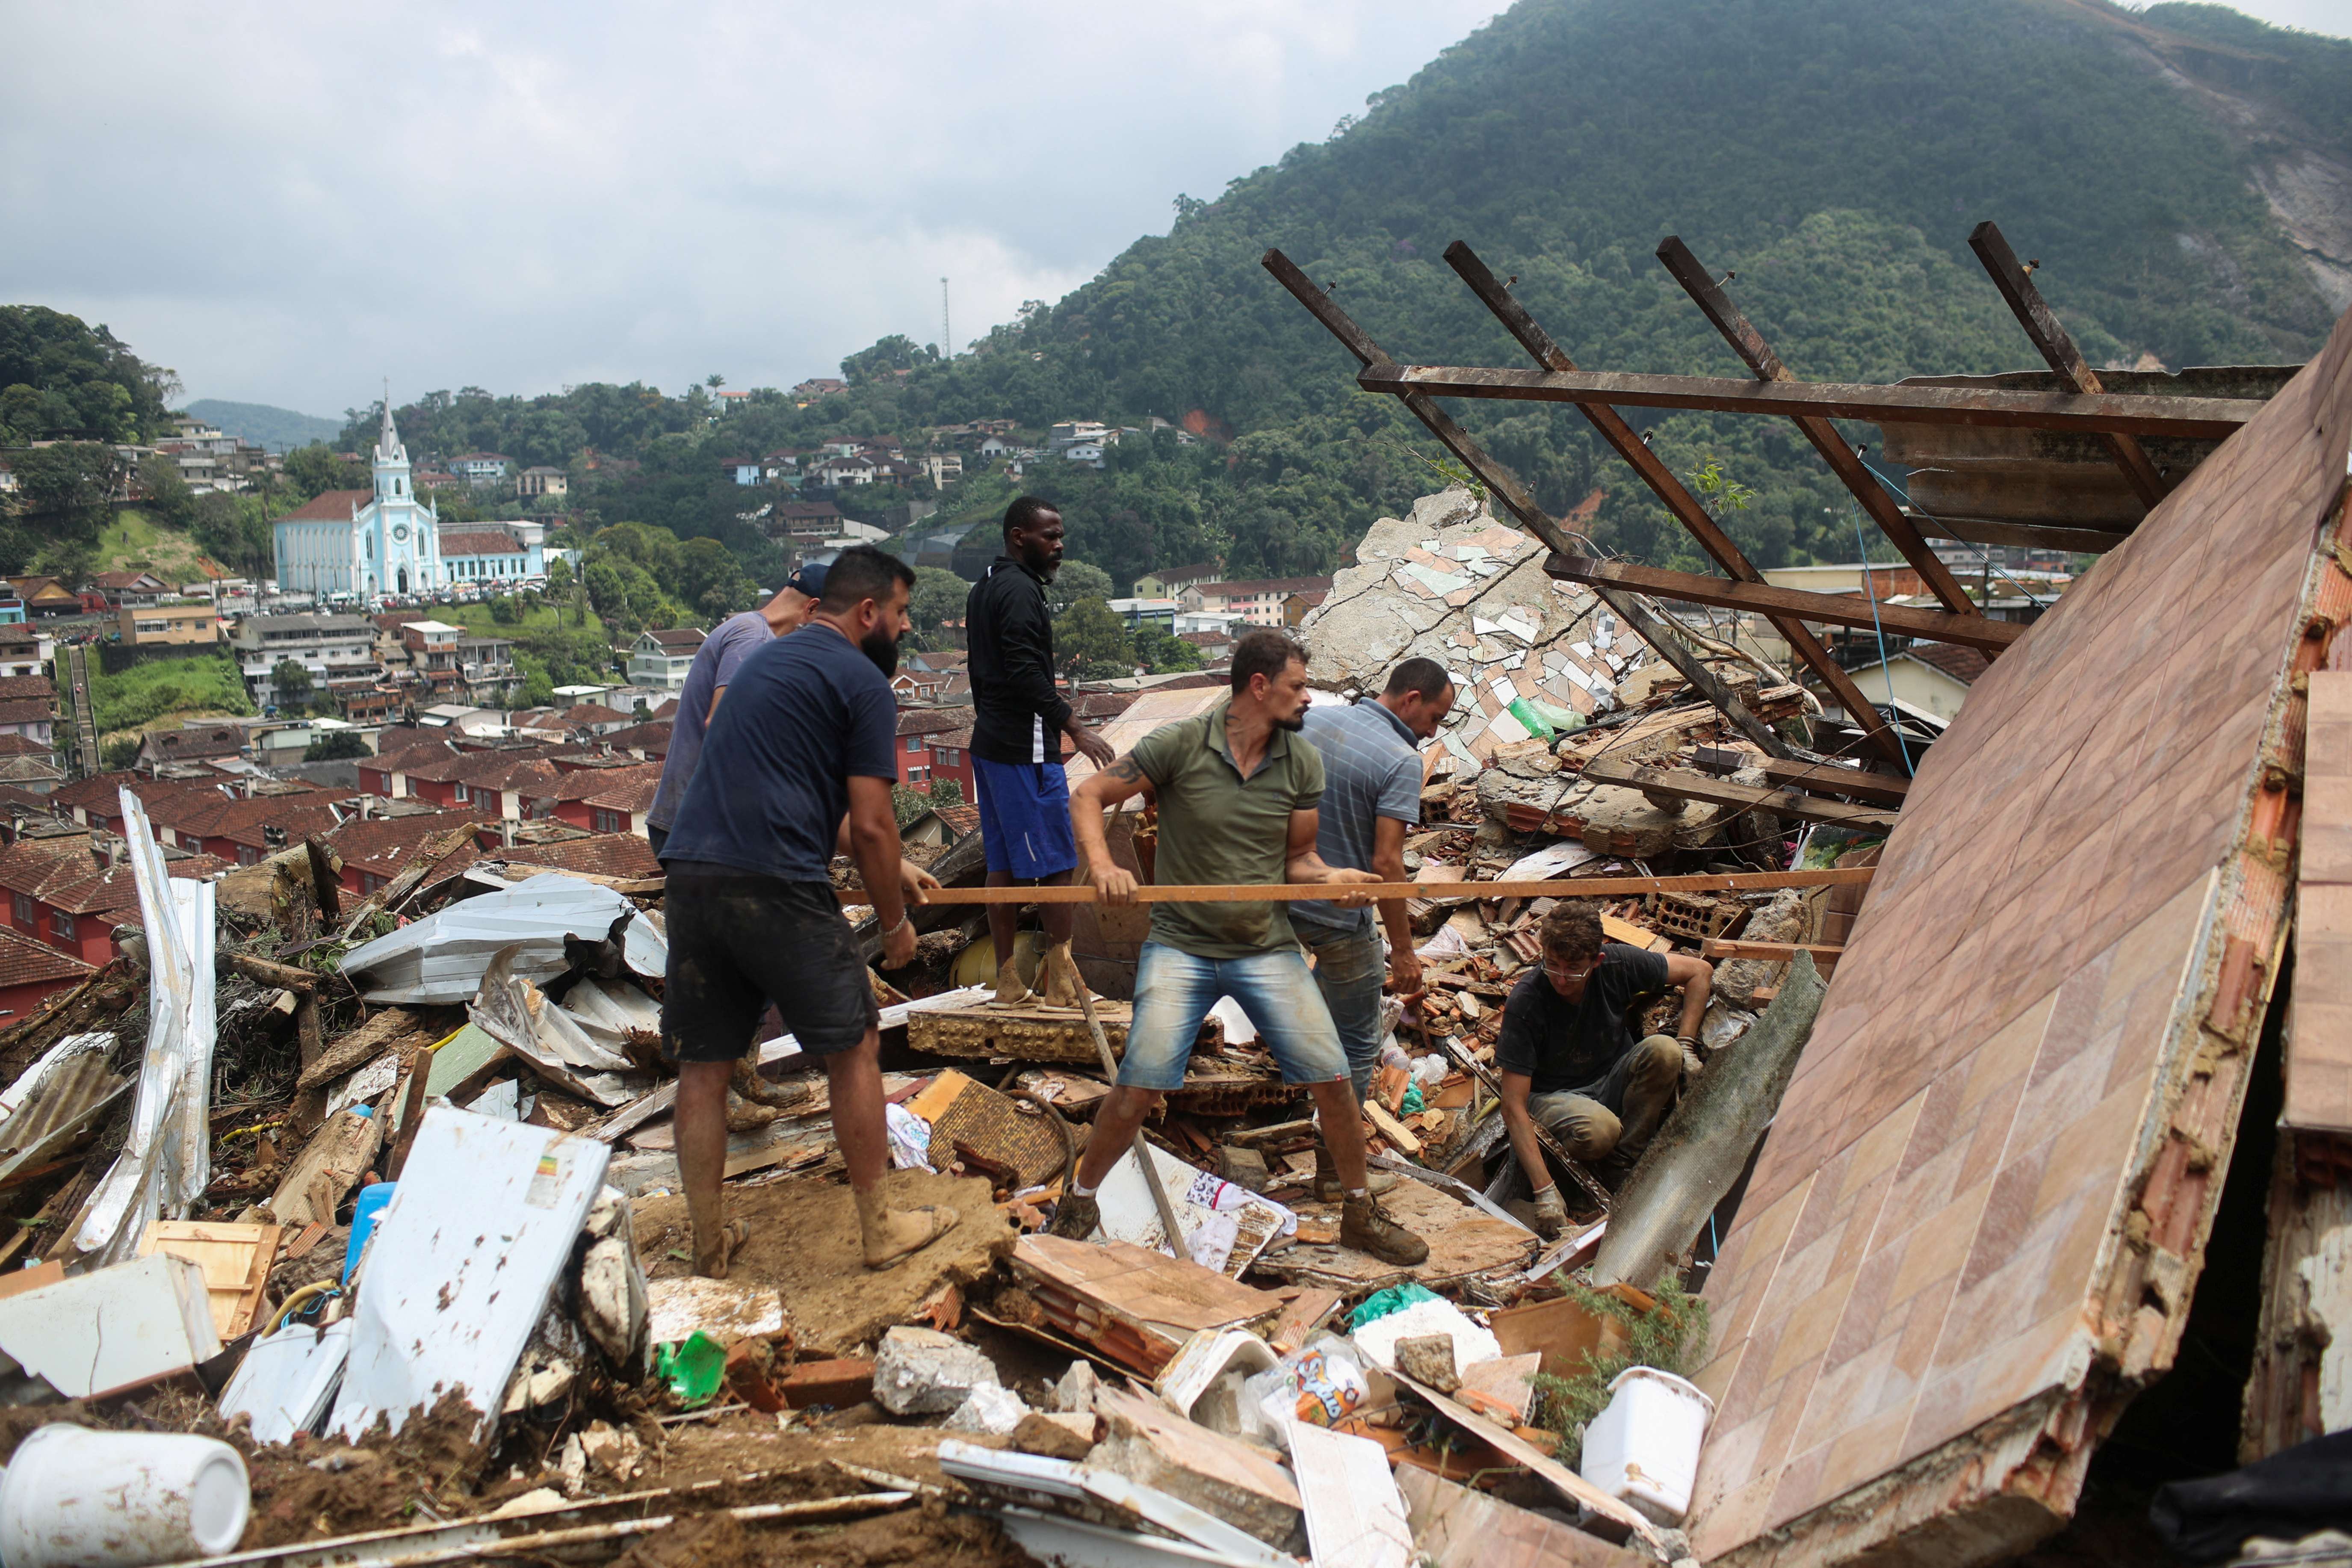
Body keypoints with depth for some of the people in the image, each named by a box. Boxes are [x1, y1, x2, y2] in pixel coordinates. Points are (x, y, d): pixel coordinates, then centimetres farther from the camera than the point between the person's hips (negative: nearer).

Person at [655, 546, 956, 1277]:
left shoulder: (766, 661, 25)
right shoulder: (863, 682, -1)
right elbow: (871, 825, -6)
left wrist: (888, 864, 38)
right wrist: (895, 922, 7)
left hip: (692, 875, 7)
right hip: (776, 888, -7)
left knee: (702, 1068, 12)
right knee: (853, 1050, 9)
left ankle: (709, 1250, 22)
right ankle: (879, 1230, 20)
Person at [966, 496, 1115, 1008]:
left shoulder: (982, 590, 17)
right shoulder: (1021, 590, -14)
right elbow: (1026, 672, -24)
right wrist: (1074, 728, -24)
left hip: (989, 745, 10)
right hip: (1026, 748, -10)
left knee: (1004, 864, 10)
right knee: (1056, 862, -3)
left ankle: (1008, 981, 14)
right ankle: (1063, 978, 0)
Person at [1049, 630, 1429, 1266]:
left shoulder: (1302, 764, 0)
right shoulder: (1179, 745, -10)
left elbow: (1297, 859, 8)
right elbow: (1088, 798, -5)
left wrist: (1331, 877, -15)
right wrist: (1102, 864, -23)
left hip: (1268, 947, 3)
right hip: (1181, 946, -3)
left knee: (1332, 1081, -1)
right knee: (1139, 1088, -11)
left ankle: (1361, 1215, 22)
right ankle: (1080, 1202, 16)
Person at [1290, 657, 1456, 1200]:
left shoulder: (1313, 719, 1)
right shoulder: (1401, 761, -19)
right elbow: (1386, 862, -23)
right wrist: (1404, 951, -18)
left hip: (1283, 894, 7)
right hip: (1340, 916, -6)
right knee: (1356, 1044, 8)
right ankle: (1335, 1171, 15)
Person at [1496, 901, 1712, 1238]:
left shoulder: (1618, 964, -18)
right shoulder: (1525, 1004, -27)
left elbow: (1700, 972, -1)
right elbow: (1514, 1107, -27)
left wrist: (1685, 1046, -10)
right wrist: (1545, 1191, -34)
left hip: (1613, 1083, 4)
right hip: (1554, 1095, -4)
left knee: (1663, 1050, -26)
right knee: (1598, 1130, -38)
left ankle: (1623, 1163, -12)